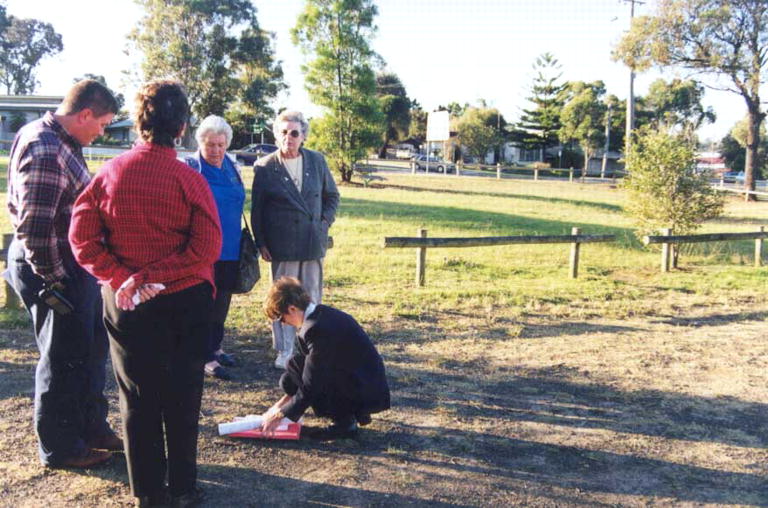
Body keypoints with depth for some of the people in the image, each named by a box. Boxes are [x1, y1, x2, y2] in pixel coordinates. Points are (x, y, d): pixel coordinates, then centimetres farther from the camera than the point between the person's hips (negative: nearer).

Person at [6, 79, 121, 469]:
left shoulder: (62, 143, 9)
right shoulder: (46, 151, -22)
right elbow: (35, 227, -26)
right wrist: (52, 282, -20)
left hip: (73, 265, 10)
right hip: (55, 268, -10)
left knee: (92, 348, 20)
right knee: (64, 359, 4)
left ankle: (91, 427, 36)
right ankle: (59, 448, 21)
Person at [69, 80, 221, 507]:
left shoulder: (110, 173, -5)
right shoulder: (189, 179, -12)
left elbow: (83, 238, -8)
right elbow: (207, 248, -17)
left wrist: (121, 277, -8)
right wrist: (155, 276, -13)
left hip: (127, 304, 2)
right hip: (185, 302, -1)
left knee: (138, 396, 13)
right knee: (182, 395, 12)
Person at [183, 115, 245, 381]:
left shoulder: (233, 168, 9)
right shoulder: (189, 168, -9)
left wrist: (243, 240, 18)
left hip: (230, 249, 6)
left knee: (221, 302, 16)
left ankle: (215, 347, 31)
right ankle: (206, 356, 12)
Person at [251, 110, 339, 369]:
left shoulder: (317, 161, 5)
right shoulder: (265, 167, -2)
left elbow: (332, 196, 15)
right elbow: (256, 209, 1)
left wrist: (325, 222, 3)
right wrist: (260, 243, -2)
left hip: (313, 242, 3)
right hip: (282, 246, -2)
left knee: (312, 297, 10)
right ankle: (284, 351, 17)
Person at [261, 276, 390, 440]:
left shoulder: (317, 328, -24)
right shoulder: (322, 313, 6)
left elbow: (309, 389, -20)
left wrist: (280, 416, -7)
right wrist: (282, 404, 13)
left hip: (367, 395, -9)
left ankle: (344, 421, -4)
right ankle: (351, 414, 11)